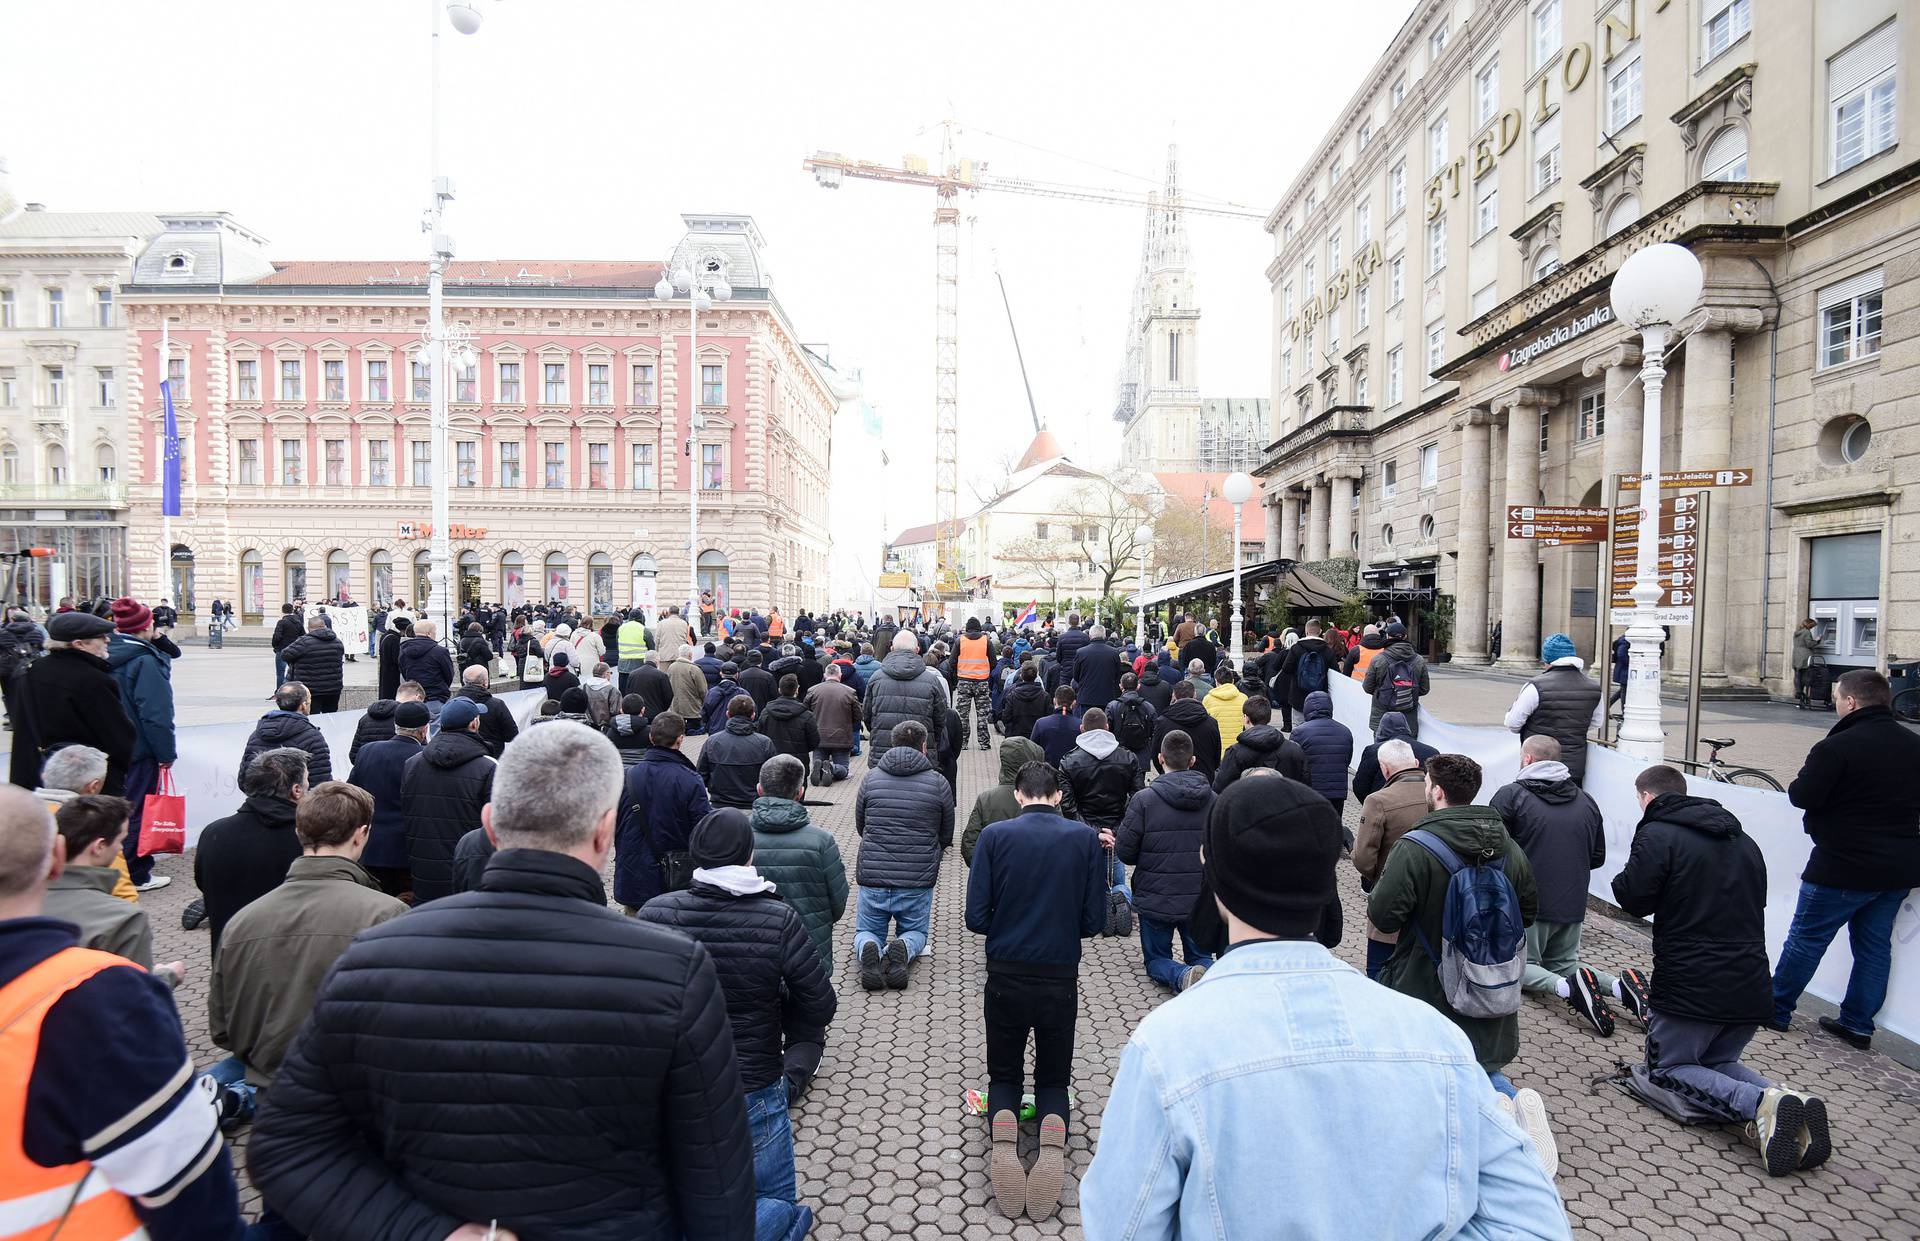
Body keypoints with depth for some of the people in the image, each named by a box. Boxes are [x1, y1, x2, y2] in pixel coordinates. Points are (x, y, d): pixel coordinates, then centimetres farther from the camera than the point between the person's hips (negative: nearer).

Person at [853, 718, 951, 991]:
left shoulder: (870, 778, -1)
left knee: (866, 930, 23)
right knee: (916, 931, 24)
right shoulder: (938, 783, -4)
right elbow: (946, 837, 6)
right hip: (918, 883, -1)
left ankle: (869, 949, -11)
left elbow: (860, 826, 12)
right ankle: (903, 949, -10)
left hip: (872, 878, 1)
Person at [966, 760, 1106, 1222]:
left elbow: (976, 918, -8)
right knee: (1053, 1078, 20)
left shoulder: (995, 836, -8)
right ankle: (1053, 1147, -12)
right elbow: (1093, 921, -1)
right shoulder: (1087, 839, -4)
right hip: (1061, 980, 1)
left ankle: (1004, 1143, -11)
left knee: (1004, 1075, 21)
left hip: (1005, 978, 0)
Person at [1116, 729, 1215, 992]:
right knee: (1201, 957, 22)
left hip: (1155, 899, -3)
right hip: (1199, 899, 3)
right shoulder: (1212, 800, -4)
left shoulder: (1144, 799, -16)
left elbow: (1124, 852, -13)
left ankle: (1182, 976, -16)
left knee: (1156, 960, 17)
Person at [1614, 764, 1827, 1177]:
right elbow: (1756, 906, 21)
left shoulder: (1657, 834, -11)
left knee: (1665, 1071, 10)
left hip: (1690, 988, -7)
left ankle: (1758, 1103, -18)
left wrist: (1625, 878, 9)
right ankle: (1788, 1100, -4)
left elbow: (1634, 900, -13)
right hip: (1752, 990, 7)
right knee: (1717, 1063, 27)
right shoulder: (1744, 841, 14)